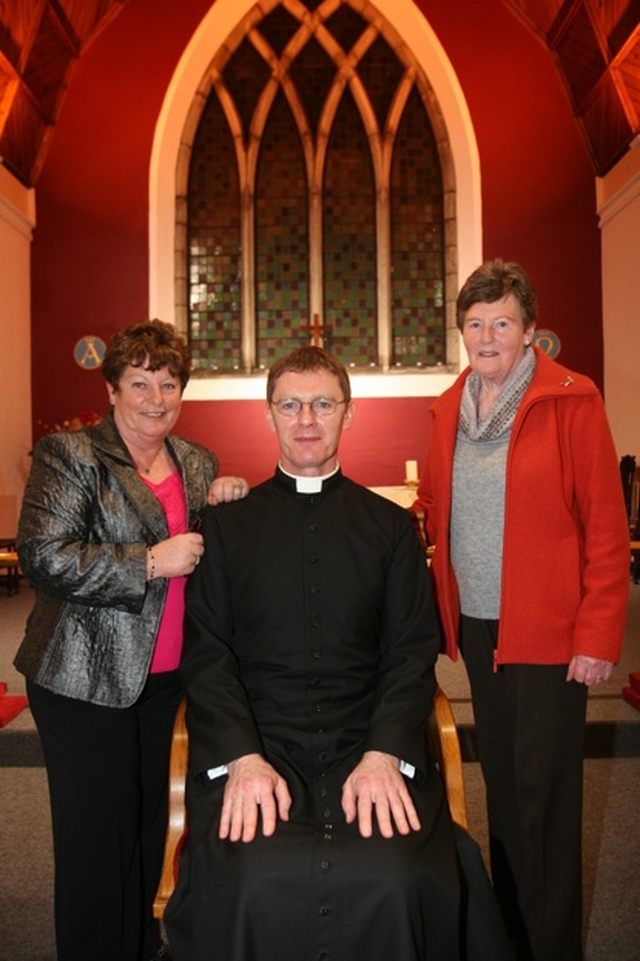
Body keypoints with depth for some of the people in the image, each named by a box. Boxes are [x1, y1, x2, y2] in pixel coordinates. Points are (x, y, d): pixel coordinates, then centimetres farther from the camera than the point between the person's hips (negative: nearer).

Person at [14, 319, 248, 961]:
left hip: (163, 678, 6)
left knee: (149, 822, 19)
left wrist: (225, 506, -3)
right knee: (99, 836, 4)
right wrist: (150, 563, -22)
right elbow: (44, 558, -20)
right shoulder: (68, 455, -9)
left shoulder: (195, 461, 9)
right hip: (86, 680, -6)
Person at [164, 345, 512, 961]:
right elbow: (206, 653, 2)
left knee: (396, 878, -25)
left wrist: (383, 754, -12)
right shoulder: (224, 525, 8)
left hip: (370, 748, 1)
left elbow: (413, 650, 4)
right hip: (252, 750, 0)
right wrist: (244, 758, -13)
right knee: (251, 880, -27)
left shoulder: (391, 526, 11)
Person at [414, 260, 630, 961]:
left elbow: (606, 526, -10)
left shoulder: (571, 402, -9)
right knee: (500, 781, 18)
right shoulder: (449, 408, 8)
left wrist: (598, 636, -13)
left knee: (544, 794, 3)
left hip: (548, 632, -5)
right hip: (476, 627, 6)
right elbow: (432, 501, 17)